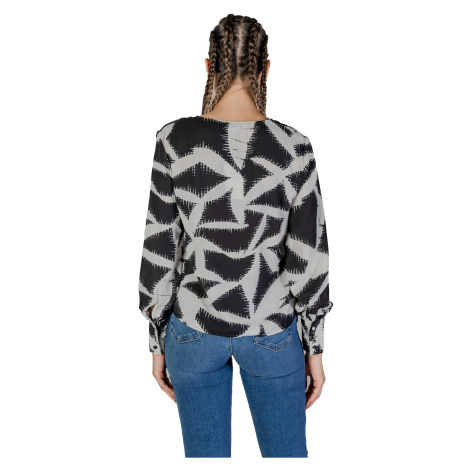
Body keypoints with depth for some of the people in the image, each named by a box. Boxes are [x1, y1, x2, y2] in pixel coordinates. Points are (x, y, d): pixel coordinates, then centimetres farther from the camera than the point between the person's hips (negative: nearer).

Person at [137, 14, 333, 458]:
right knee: (287, 455, 21)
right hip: (271, 331, 0)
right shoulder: (293, 147, -14)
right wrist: (315, 349, 3)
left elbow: (159, 250, -9)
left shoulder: (174, 140, -13)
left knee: (207, 457, 21)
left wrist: (157, 342, 4)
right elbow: (309, 259, -10)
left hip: (195, 327, 1)